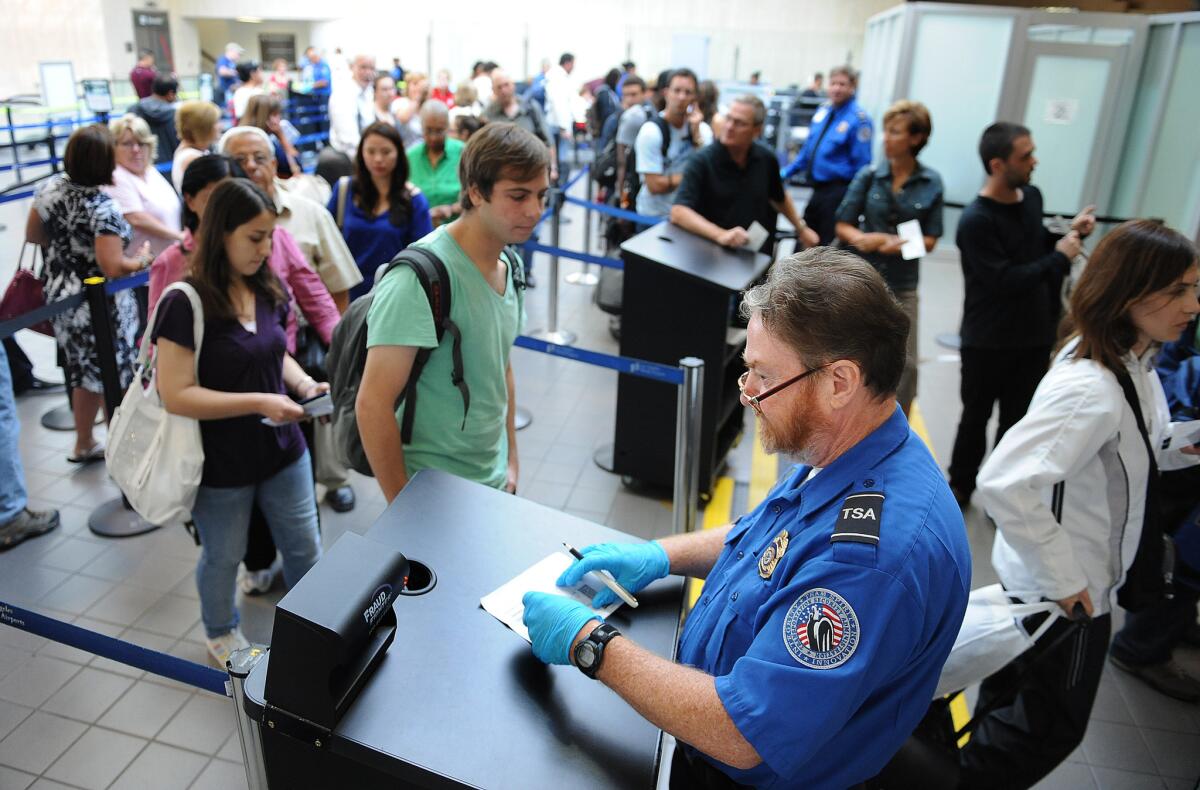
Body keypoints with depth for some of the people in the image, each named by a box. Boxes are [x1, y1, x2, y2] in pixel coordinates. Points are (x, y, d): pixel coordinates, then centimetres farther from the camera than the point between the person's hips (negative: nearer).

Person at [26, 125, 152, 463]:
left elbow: (32, 236, 11)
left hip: (61, 299, 8)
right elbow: (112, 268, -28)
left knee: (84, 373, 22)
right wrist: (142, 260, -10)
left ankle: (84, 444, 36)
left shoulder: (51, 188, -2)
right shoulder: (104, 207, -24)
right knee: (114, 378, 7)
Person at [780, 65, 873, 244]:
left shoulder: (858, 119, -12)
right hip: (819, 189, 7)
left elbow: (862, 164, -13)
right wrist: (786, 172, 16)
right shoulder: (823, 110, 8)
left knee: (829, 243, -1)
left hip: (838, 191, -7)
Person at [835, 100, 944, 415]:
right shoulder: (869, 175, -5)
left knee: (905, 364, 4)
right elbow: (843, 225, 0)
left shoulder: (931, 183, -5)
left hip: (902, 286, 0)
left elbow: (930, 240, -2)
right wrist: (861, 239, -20)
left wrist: (897, 245, -20)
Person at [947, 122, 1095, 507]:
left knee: (1017, 421, 11)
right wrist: (1060, 256, -17)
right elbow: (1003, 280, -24)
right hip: (987, 342, -5)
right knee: (976, 418, 11)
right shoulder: (976, 220, -19)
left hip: (1034, 337, 5)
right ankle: (960, 487, 30)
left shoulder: (1032, 196, 2)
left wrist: (1070, 232, 0)